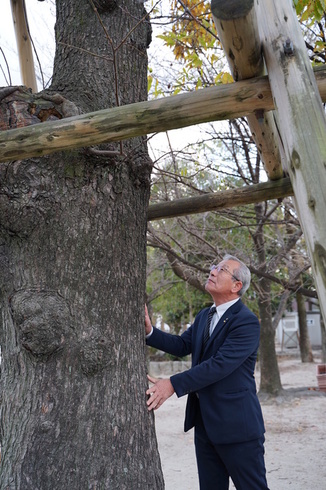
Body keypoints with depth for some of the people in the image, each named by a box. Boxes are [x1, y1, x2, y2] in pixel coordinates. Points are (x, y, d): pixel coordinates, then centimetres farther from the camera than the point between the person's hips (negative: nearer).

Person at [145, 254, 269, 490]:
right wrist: (149, 331, -6)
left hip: (236, 424, -8)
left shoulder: (247, 322, -18)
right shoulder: (204, 316, 11)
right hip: (204, 422, 8)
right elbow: (182, 345, 9)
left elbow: (220, 364, -26)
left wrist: (173, 384, -29)